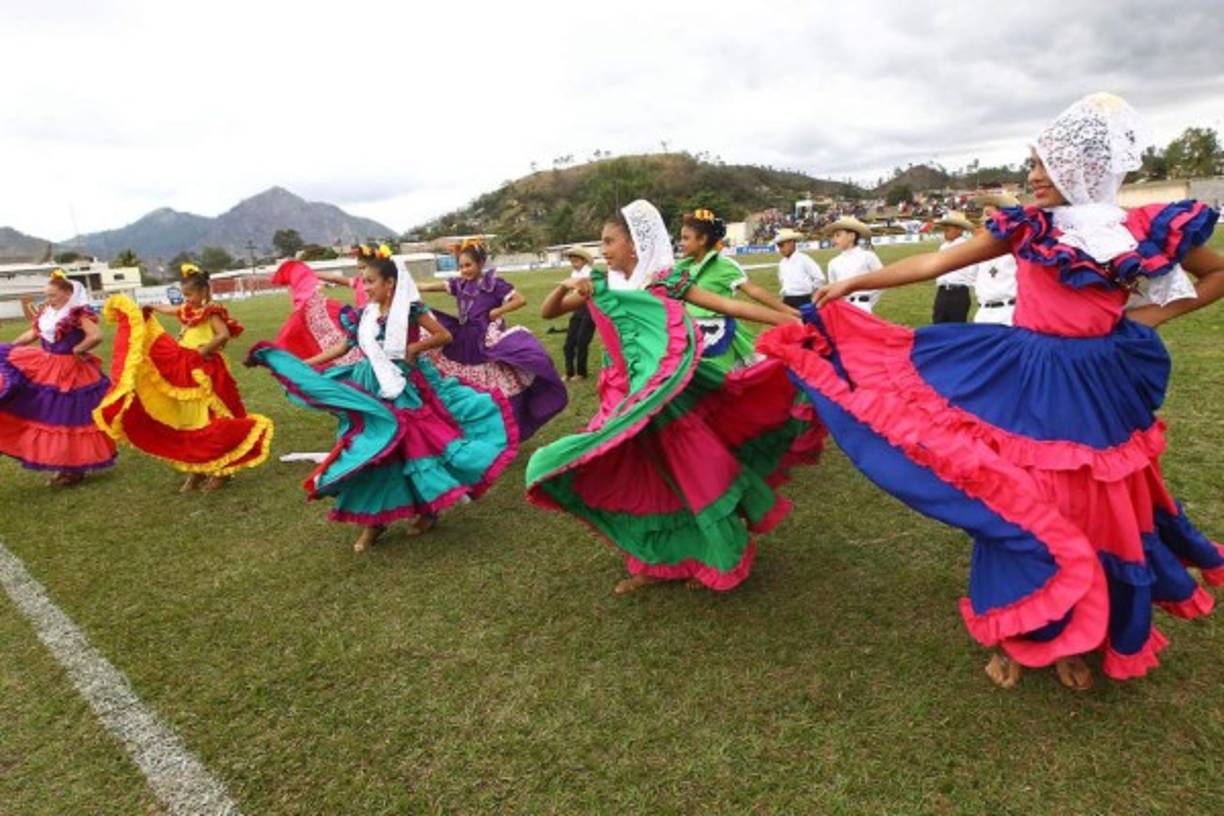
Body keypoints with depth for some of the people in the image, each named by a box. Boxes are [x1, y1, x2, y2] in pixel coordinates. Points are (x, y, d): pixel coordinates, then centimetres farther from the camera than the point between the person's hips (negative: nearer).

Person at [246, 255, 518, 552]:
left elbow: (444, 336, -6)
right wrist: (303, 364, 7)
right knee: (372, 451, 3)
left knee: (416, 444, 1)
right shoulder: (363, 315, 5)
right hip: (375, 390, 5)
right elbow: (342, 348, 10)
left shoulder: (409, 309, -9)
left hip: (407, 388, -5)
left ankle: (427, 508, 21)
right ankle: (373, 519, 14)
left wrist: (414, 348, -17)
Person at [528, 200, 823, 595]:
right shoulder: (602, 286, 4)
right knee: (632, 481, 7)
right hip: (627, 399, 4)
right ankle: (654, 562, 26)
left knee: (695, 473, 2)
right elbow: (547, 313, 10)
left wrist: (791, 322, -12)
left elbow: (728, 306, -8)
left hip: (669, 399, -4)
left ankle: (718, 562, 23)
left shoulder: (668, 282, -6)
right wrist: (567, 286, -10)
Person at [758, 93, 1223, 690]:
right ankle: (1018, 634, 25)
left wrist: (1160, 312, -3)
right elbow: (935, 264, 0)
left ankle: (1078, 639, 33)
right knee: (1017, 505, 4)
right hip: (1026, 382, 0)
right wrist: (855, 282, -3)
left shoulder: (1148, 231, -2)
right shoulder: (1024, 228, 0)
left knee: (1097, 513, 10)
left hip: (1097, 390, 0)